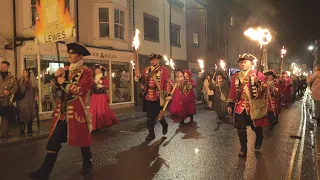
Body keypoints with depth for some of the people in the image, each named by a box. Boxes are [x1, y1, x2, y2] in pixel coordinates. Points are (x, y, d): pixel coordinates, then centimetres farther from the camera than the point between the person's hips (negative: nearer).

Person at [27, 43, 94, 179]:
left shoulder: (86, 72, -7)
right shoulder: (65, 70, 14)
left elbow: (80, 91, -19)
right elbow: (57, 87, 16)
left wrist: (64, 83, -13)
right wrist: (55, 77, -3)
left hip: (77, 111, -6)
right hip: (62, 111, 6)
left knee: (82, 139, 9)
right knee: (53, 140, 4)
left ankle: (87, 164, 32)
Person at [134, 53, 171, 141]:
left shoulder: (164, 70, -4)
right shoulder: (146, 70, 11)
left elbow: (167, 83, -9)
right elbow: (143, 81, 18)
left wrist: (168, 95, -16)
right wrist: (138, 76, -3)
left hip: (159, 97, -4)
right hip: (148, 97, 4)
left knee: (159, 114, 7)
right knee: (150, 116, 7)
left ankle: (164, 125, 38)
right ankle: (151, 133, 17)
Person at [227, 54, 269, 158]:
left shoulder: (258, 75, -4)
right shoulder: (235, 77, 7)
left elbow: (263, 91, -11)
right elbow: (232, 92, 11)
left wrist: (258, 83, -30)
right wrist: (230, 104, 9)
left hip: (254, 106, -2)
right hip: (240, 107, 3)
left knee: (257, 127, 14)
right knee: (241, 129, 4)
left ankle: (258, 142, 43)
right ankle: (243, 148, 21)